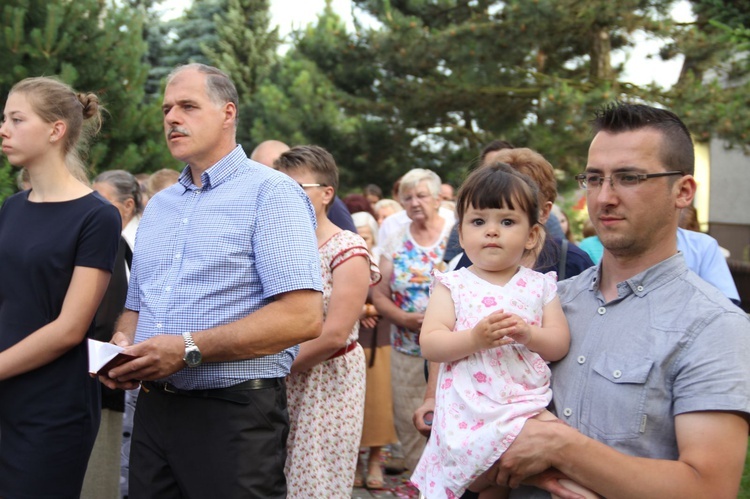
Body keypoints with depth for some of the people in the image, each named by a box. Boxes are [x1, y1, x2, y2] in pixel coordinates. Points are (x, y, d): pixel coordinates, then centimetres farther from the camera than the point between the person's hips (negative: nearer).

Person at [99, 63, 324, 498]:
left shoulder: (270, 193, -8)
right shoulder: (158, 206, 15)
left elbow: (303, 316, -19)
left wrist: (189, 348, -22)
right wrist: (122, 344, -2)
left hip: (234, 413, -6)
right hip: (154, 409, 7)